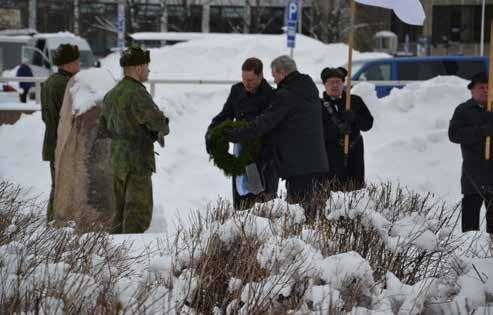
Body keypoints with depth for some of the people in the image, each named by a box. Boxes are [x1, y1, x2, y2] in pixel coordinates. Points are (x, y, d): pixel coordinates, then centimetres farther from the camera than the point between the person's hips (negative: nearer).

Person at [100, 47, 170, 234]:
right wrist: (162, 130, -4)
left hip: (118, 160, 9)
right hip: (136, 162, -9)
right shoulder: (137, 94, -18)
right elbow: (156, 120, -28)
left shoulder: (112, 94, 12)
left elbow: (104, 125, 21)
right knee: (139, 213, -6)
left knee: (122, 211, 15)